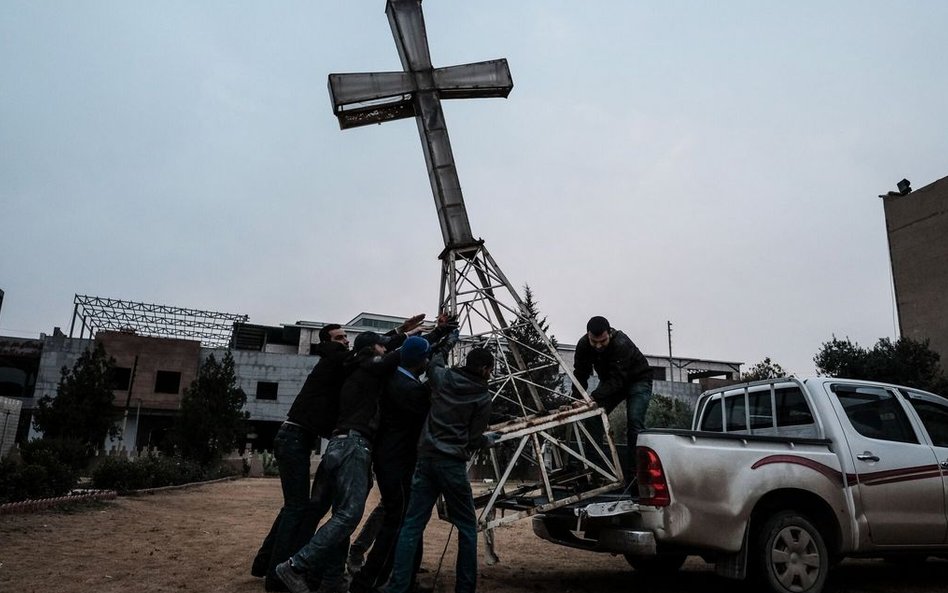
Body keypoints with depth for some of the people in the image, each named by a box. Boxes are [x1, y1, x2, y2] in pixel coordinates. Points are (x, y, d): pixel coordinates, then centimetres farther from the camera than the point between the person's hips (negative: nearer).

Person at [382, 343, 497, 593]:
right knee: (467, 526, 10)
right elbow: (473, 438, 0)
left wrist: (448, 342, 47)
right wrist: (488, 440, 22)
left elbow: (434, 362, 31)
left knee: (412, 524, 4)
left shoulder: (443, 377, 8)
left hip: (426, 458, 4)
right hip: (453, 463, -4)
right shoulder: (483, 397, -3)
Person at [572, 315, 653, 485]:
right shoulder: (583, 345, -20)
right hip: (610, 381, 5)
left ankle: (632, 476, -16)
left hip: (637, 380, -5)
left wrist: (594, 397, -53)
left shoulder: (622, 344, -38)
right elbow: (580, 375, -16)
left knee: (634, 423, -19)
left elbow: (617, 380, -42)